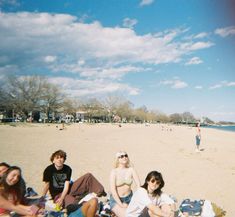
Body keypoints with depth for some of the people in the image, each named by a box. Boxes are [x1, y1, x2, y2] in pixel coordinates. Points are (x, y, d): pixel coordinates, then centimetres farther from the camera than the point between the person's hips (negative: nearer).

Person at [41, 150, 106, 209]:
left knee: (88, 176, -7)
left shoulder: (67, 169, -7)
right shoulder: (49, 170, -14)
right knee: (73, 203, -40)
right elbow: (46, 185, -13)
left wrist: (61, 198, -27)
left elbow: (66, 186, -13)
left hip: (68, 190, 4)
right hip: (57, 194, -4)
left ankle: (100, 193, -11)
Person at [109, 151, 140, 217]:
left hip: (129, 198, 4)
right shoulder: (114, 171, -12)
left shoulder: (131, 170, -5)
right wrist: (121, 205, -19)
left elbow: (139, 185, -6)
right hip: (116, 199, -3)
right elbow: (113, 190, -16)